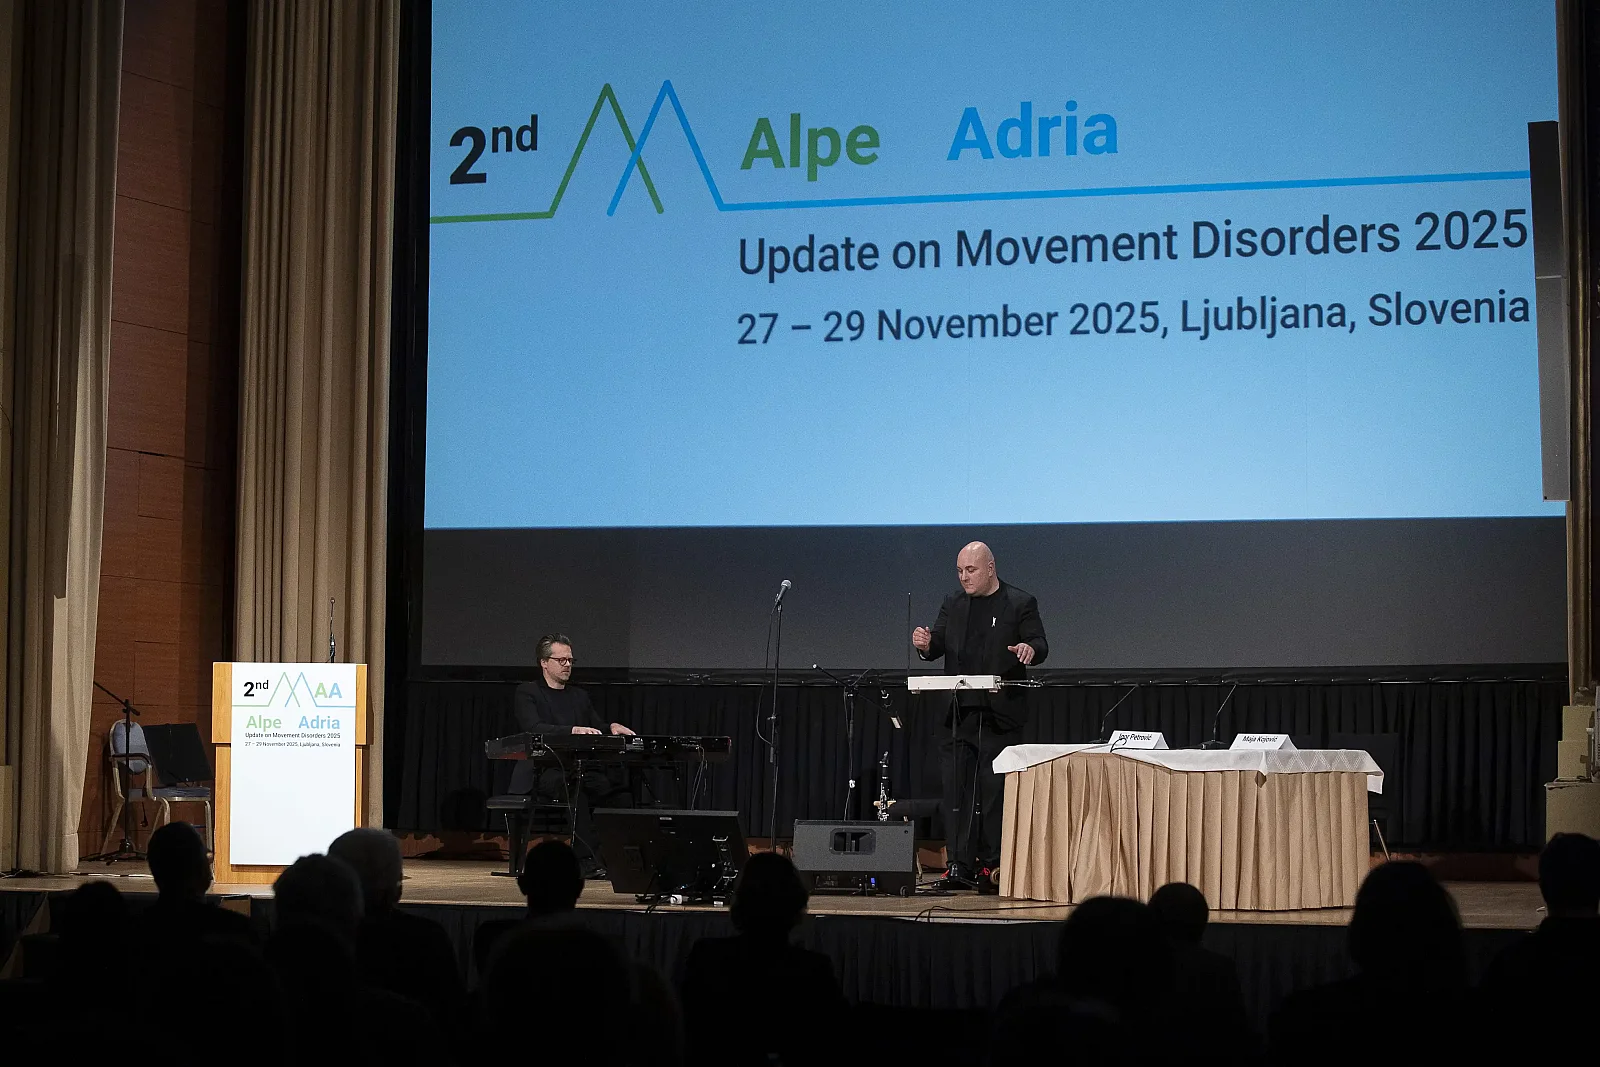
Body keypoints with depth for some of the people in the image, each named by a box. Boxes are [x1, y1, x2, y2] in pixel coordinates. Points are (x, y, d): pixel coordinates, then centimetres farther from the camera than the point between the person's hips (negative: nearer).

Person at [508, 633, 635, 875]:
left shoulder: (579, 696, 23)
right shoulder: (527, 692, 3)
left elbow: (598, 727, 17)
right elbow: (534, 728, -15)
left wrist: (612, 727, -8)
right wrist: (573, 730, -28)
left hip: (579, 770, 6)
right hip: (542, 771, -6)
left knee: (620, 794, -23)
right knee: (573, 789, -39)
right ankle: (586, 860, -41)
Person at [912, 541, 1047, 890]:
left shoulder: (1020, 603, 1)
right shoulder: (953, 605, 13)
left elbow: (1040, 646, -4)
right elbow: (938, 646, 10)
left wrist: (1029, 649, -28)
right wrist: (926, 644, -14)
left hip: (999, 713, -4)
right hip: (958, 712, 4)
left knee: (993, 789, -2)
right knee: (955, 788, -2)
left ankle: (993, 866, 3)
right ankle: (959, 865, -1)